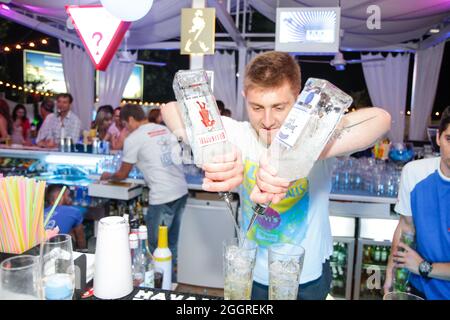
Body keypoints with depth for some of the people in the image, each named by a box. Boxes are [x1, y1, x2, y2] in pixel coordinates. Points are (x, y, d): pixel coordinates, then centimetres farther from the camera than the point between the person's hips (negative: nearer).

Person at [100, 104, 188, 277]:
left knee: (156, 247, 6)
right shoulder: (165, 129, 13)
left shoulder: (133, 139, -4)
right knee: (171, 244, 18)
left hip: (162, 197, -7)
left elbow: (123, 174, 4)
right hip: (182, 191, 8)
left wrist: (108, 176, 26)